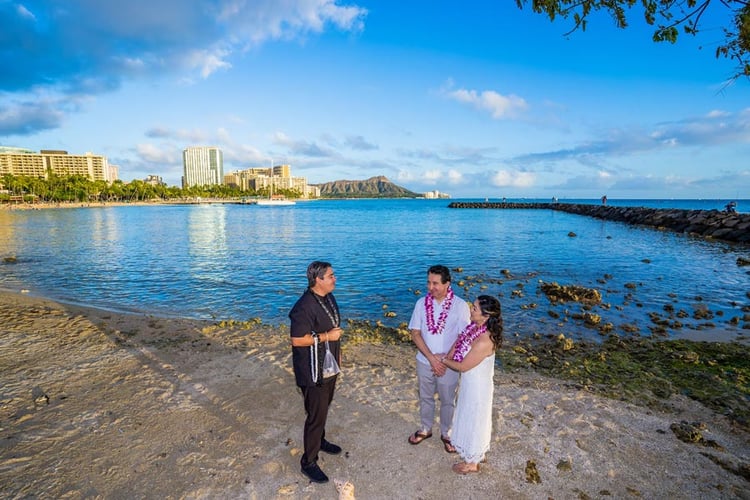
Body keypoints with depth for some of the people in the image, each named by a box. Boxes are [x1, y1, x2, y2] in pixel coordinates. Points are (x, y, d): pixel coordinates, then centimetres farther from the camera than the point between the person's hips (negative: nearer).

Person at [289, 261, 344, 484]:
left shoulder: (329, 297, 2)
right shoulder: (305, 306, -27)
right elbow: (297, 340, -26)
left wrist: (337, 352, 18)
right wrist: (327, 336, -24)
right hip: (313, 371, -8)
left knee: (323, 408, 25)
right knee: (316, 415, 3)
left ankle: (320, 441, 47)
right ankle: (308, 462, 22)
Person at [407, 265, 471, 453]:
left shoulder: (460, 305, -17)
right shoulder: (422, 303, -10)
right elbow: (415, 334, -9)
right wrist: (431, 358, -18)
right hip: (424, 362, 2)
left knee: (447, 401, 18)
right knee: (425, 398, 22)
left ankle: (446, 433, 41)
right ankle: (425, 429, 45)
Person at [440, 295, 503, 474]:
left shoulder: (484, 341, -36)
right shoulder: (475, 327, -10)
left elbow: (463, 366, -25)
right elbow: (460, 341, 4)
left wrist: (443, 360, -11)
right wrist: (447, 357, -11)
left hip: (477, 387, -8)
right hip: (471, 383, 8)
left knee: (473, 422, 15)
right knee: (470, 419, 28)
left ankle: (472, 462, 40)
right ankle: (476, 453, 52)